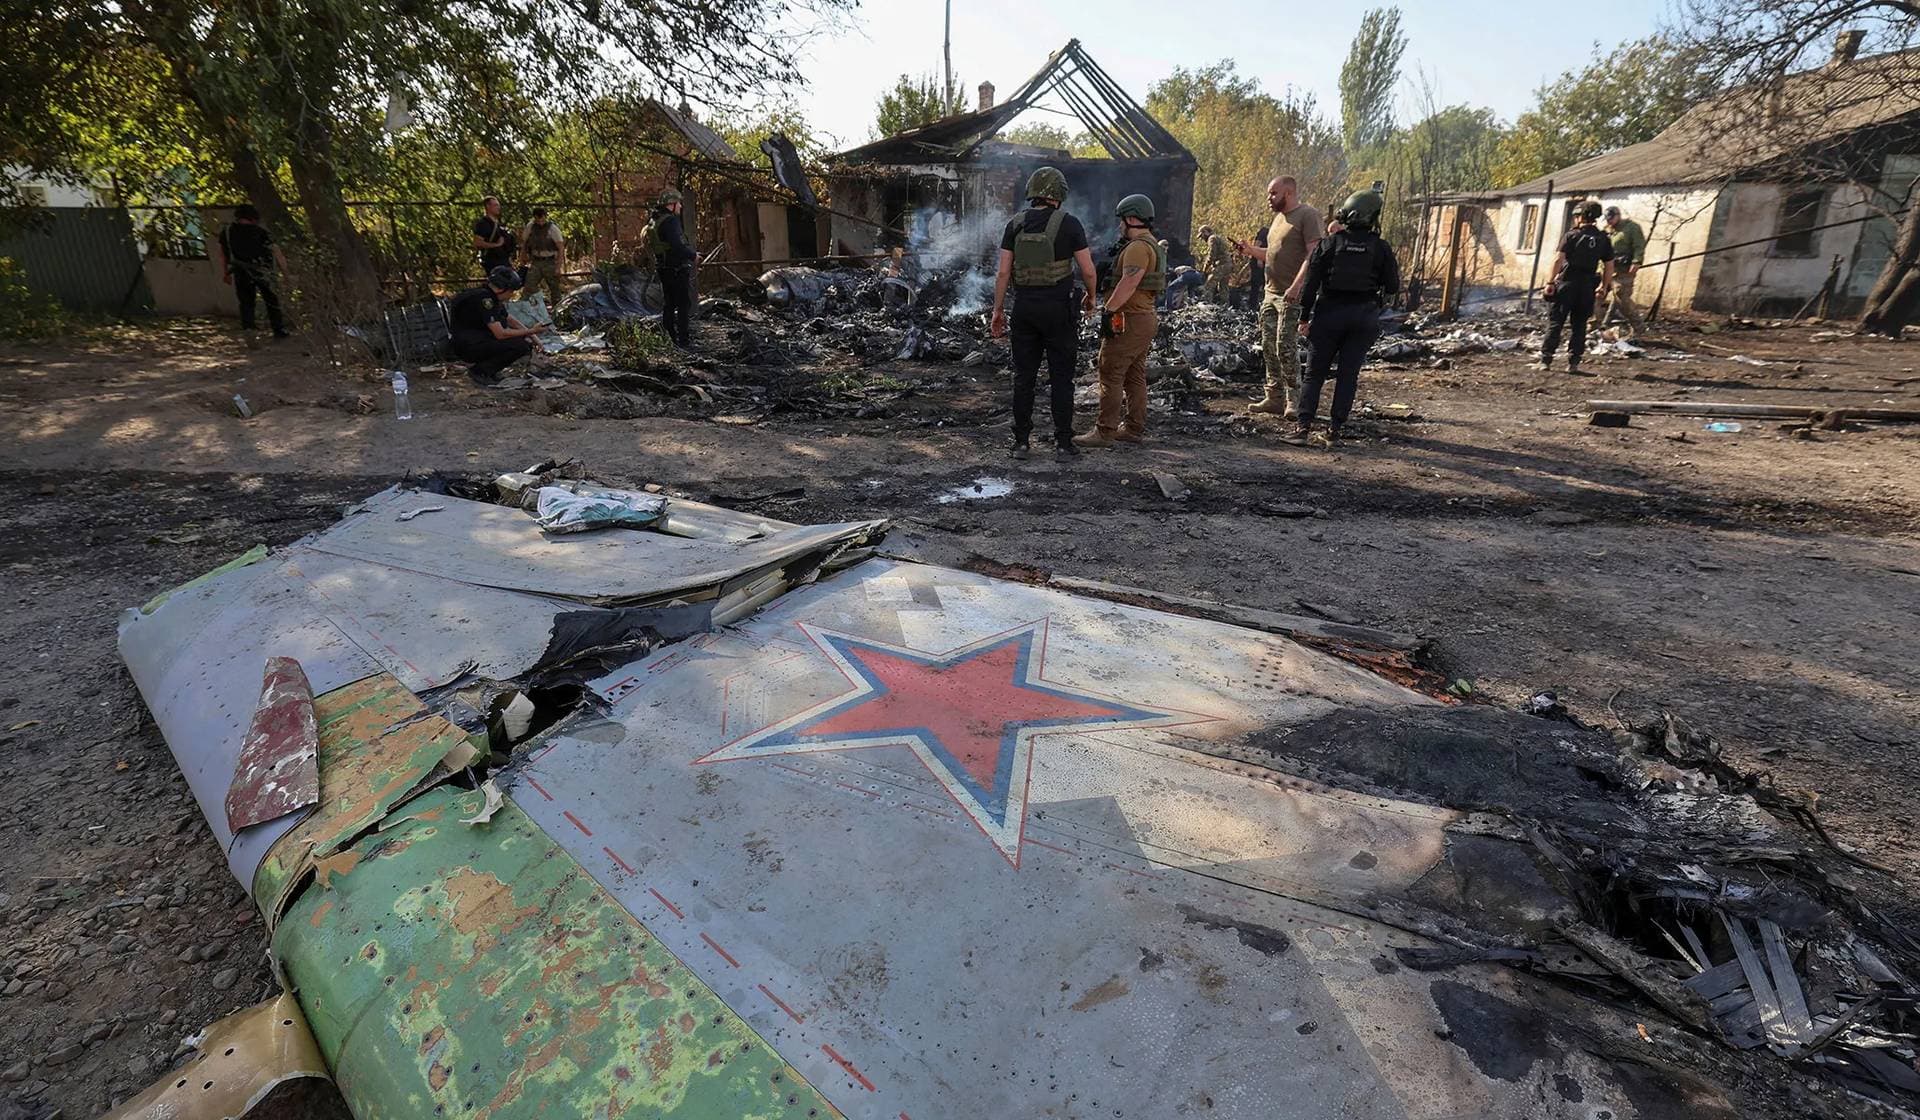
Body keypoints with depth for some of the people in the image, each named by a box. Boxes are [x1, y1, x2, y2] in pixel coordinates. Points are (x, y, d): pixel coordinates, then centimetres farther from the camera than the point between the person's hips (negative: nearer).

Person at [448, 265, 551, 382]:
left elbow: (511, 320, 18)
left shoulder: (492, 296, 7)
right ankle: (479, 371, -9)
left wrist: (532, 336, 4)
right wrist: (531, 331, -18)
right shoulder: (484, 298, -22)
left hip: (478, 339, 10)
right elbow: (500, 334, -26)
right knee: (519, 346, -21)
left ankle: (489, 369, 7)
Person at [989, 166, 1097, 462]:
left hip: (1024, 307, 3)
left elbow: (1003, 271, 1)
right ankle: (1063, 444, 5)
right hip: (1058, 309, -3)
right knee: (1061, 377, 4)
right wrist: (1090, 297, 13)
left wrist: (998, 309, 8)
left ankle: (1021, 442, 11)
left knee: (1024, 376, 9)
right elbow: (1087, 270, -5)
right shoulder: (1069, 224, -5)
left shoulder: (1016, 224, 4)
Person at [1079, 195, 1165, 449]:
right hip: (1146, 318, 11)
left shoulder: (1138, 247, -15)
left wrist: (1108, 309, -24)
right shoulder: (1153, 245, 20)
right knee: (1135, 377, 12)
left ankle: (1105, 431, -8)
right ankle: (1134, 429, 17)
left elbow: (1129, 283, -25)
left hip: (1128, 320, -11)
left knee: (1111, 375, -8)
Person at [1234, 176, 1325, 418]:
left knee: (1286, 347, -12)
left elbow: (1314, 254, -18)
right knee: (1269, 347, 9)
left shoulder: (1308, 216, -9)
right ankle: (1274, 398, 16)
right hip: (1271, 293, 9)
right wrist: (1252, 250, 10)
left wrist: (1296, 286, -27)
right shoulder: (1279, 217, 19)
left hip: (1293, 295, -9)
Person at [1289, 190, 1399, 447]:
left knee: (1314, 373, 3)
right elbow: (1393, 286, 3)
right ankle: (1334, 428, 5)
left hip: (1329, 314, -1)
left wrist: (1304, 317, -1)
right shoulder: (1381, 248, -1)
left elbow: (1311, 281, -5)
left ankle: (1305, 427, -9)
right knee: (1348, 374, 7)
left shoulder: (1331, 243, -2)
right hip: (1364, 317, 1)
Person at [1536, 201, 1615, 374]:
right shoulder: (1603, 239, 9)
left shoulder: (1572, 235, -4)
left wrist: (1550, 281, -10)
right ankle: (1573, 363, 6)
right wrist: (1604, 286, 18)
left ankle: (1545, 360, -5)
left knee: (1555, 323, -1)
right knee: (1579, 326, 9)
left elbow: (1558, 259, -13)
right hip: (1587, 286, 4)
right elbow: (1609, 267, 10)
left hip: (1567, 283, -4)